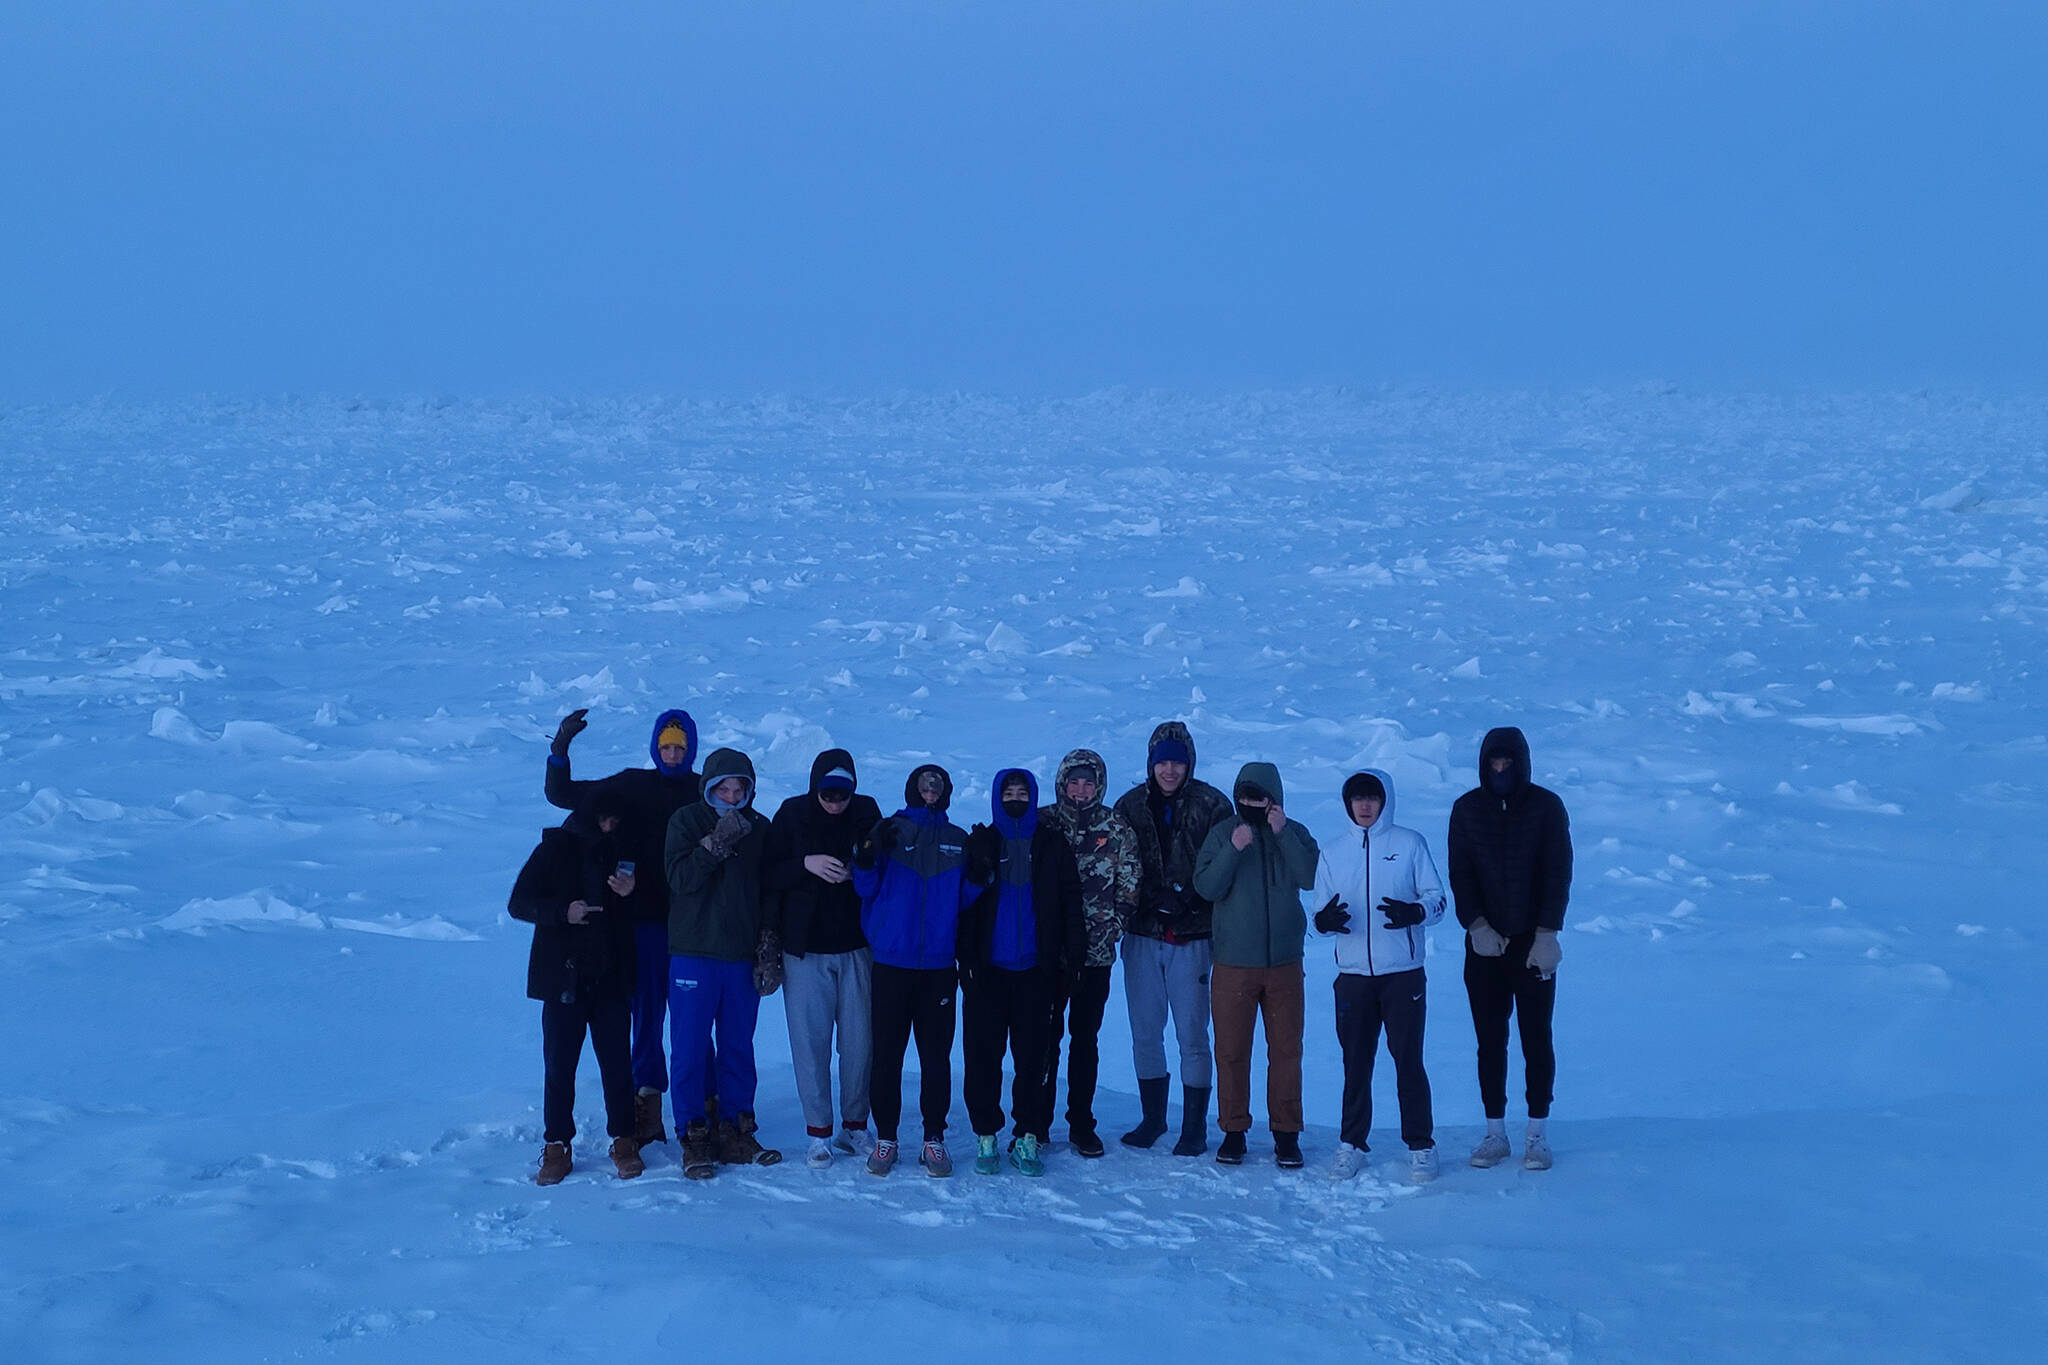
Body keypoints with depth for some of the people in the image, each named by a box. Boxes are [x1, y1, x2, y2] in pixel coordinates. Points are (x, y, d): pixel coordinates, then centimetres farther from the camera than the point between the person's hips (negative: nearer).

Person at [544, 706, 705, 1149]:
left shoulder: (705, 793, 3)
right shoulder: (632, 786, 6)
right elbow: (561, 794, 6)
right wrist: (560, 750, -8)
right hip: (644, 918, 1)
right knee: (646, 1012, 6)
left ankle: (701, 1105, 7)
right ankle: (646, 1104, 13)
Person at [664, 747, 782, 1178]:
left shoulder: (759, 828, 8)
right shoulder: (686, 822, -1)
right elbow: (680, 879, -14)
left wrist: (769, 951, 5)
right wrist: (717, 843, -21)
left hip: (742, 956, 3)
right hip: (693, 955, -3)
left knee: (738, 1049, 8)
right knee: (690, 1049, -1)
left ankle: (735, 1133, 16)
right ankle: (694, 1138, 5)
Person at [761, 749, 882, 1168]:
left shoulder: (867, 812, 1)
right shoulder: (792, 814, -3)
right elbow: (766, 873, -3)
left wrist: (857, 869, -13)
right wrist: (806, 863, -19)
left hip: (857, 947, 1)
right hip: (805, 947, -1)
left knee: (860, 1040, 4)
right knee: (810, 1041, -1)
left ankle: (855, 1126, 18)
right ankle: (818, 1134, 8)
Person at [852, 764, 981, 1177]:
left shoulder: (958, 841, 11)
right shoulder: (890, 832, 5)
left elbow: (965, 899, 11)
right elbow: (866, 889, 2)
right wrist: (866, 859, -17)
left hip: (939, 964, 2)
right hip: (892, 961, -2)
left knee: (936, 1054, 3)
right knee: (887, 1051, 0)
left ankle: (934, 1138, 9)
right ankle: (885, 1137, 8)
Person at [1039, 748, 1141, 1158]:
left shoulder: (1116, 829, 4)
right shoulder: (1041, 823, 1)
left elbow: (1130, 889, 5)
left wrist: (1110, 928, -4)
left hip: (1095, 953, 1)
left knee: (1085, 1037, 8)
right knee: (1044, 1036, 0)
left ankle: (1081, 1124, 14)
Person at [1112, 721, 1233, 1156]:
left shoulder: (1212, 806, -1)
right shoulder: (1130, 806, 6)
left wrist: (1188, 899, -15)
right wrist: (1153, 898, -10)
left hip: (1192, 939, -3)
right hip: (1143, 936, 3)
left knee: (1192, 1036, -1)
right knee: (1145, 1034, 9)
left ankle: (1194, 1128, 9)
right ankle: (1152, 1119, 23)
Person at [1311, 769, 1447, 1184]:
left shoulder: (1410, 844, 3)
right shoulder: (1332, 856, 12)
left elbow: (1437, 899, 2)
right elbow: (1320, 916, 11)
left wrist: (1414, 912, -19)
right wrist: (1325, 921, -13)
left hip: (1404, 974, -2)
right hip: (1353, 976, 3)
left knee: (1408, 1060, -1)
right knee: (1355, 1063, 6)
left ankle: (1420, 1147, 8)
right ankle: (1352, 1144, 15)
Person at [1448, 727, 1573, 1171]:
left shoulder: (1546, 806, -2)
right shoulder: (1467, 809, 4)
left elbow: (1558, 873, -4)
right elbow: (1459, 874, 2)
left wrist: (1548, 934, -11)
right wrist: (1476, 925, -12)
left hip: (1534, 944, -2)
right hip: (1485, 943, 2)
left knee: (1536, 1039, 1)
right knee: (1490, 1041, 4)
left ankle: (1538, 1134, 8)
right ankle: (1495, 1132, 12)